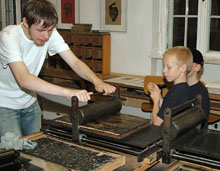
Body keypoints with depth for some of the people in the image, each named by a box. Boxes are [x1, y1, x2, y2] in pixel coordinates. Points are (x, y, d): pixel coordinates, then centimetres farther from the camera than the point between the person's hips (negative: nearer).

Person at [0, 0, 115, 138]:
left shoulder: (50, 34, -11)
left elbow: (74, 61, -14)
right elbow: (23, 79, -41)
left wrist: (97, 81, -34)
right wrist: (68, 92, -51)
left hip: (29, 102, 5)